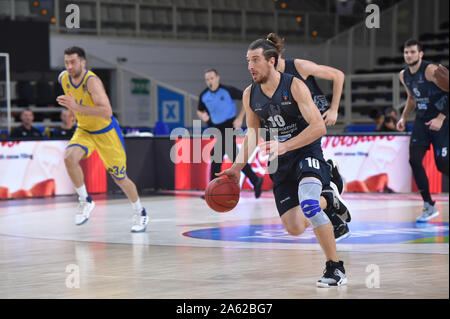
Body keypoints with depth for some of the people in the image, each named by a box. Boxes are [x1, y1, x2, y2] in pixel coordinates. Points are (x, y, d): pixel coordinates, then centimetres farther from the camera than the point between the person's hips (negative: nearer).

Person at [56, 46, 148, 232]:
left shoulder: (92, 81, -30)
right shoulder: (63, 79, -9)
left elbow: (107, 112, -40)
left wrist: (77, 107, -46)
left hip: (107, 133, -5)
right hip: (84, 131, 5)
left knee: (120, 178, 4)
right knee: (69, 158, -26)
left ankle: (140, 213, 29)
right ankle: (85, 201, -8)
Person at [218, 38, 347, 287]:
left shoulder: (294, 86, -17)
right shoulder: (250, 95, -1)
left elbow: (319, 127, -22)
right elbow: (252, 133, 12)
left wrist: (284, 146, -32)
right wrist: (237, 168, 0)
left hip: (306, 153, -5)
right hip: (280, 164, 5)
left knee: (308, 203, -32)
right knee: (294, 229, 1)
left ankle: (335, 268, -19)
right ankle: (322, 203, 39)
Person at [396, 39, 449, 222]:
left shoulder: (431, 71, -18)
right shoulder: (404, 76, 6)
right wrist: (403, 117, 11)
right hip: (422, 120, 7)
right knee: (414, 160, -8)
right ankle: (429, 206, 0)